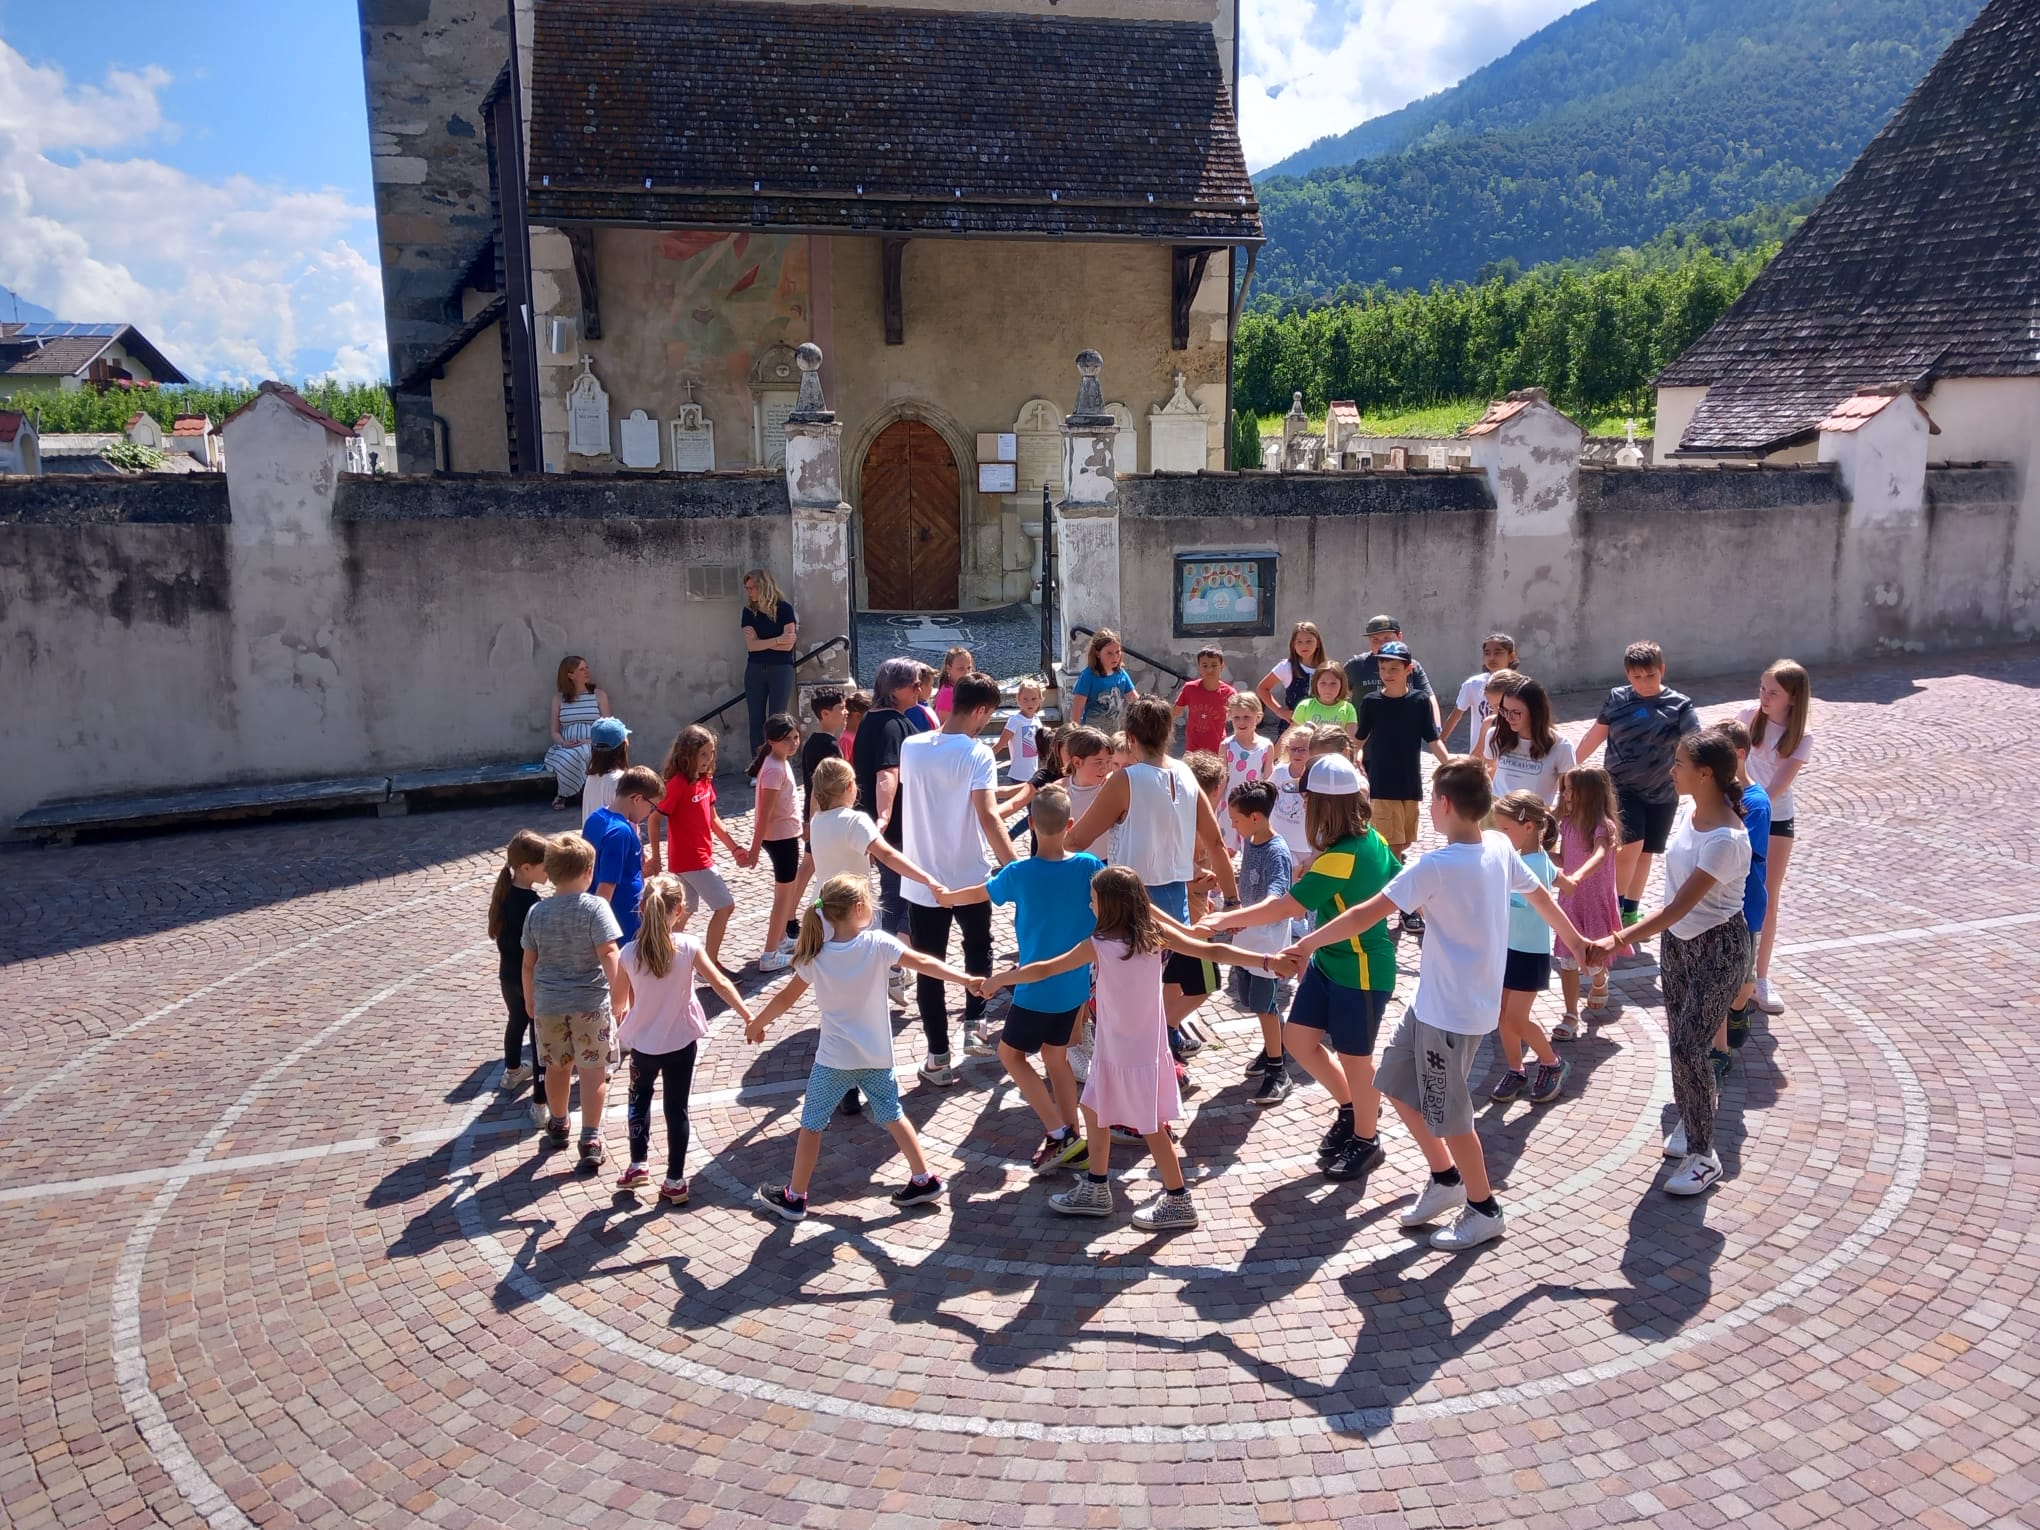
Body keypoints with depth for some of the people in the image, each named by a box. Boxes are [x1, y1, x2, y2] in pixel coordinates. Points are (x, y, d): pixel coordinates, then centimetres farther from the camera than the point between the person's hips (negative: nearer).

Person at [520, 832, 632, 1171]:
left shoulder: (537, 912, -2)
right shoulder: (595, 908, -14)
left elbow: (529, 963, 5)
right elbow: (609, 955, -21)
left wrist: (530, 1000, 19)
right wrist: (620, 997, -15)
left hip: (549, 1004, 4)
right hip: (591, 1003, -4)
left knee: (557, 1067, 21)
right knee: (593, 1071, 5)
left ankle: (558, 1127, 39)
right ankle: (590, 1141, 4)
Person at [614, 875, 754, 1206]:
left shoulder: (628, 953, -13)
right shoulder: (688, 947, -17)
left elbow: (624, 1000, -1)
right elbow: (721, 985, -16)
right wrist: (749, 1016, -10)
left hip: (643, 1043, 1)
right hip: (681, 1043, -1)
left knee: (639, 1098, 26)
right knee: (676, 1109, 10)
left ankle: (638, 1165, 31)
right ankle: (675, 1181, 16)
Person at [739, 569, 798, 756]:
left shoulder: (784, 608, -4)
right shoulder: (749, 612, 5)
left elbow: (788, 644, -12)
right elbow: (751, 645, -6)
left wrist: (761, 643, -7)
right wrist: (777, 640, -14)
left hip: (781, 669, -3)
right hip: (755, 669, 3)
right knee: (756, 720, 4)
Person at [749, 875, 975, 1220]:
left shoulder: (816, 955, -9)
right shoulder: (878, 944, -13)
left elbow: (785, 998, 0)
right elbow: (926, 965, -13)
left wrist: (755, 1025, 15)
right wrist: (968, 978, -6)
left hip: (834, 1058, -1)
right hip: (875, 1056, 1)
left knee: (812, 1124, 12)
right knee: (892, 1115, 19)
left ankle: (794, 1197, 20)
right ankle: (925, 1179, 24)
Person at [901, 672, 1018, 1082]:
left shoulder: (911, 747, 1)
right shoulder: (977, 754, -15)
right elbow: (988, 817, -24)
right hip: (971, 877, -2)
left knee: (929, 967, 8)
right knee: (978, 948, 25)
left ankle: (938, 1057, 10)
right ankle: (974, 1024, 21)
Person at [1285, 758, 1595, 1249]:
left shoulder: (1435, 866, -24)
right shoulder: (1500, 848, -1)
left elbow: (1364, 916, -24)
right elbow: (1540, 895, 15)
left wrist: (1304, 945, -16)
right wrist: (1574, 939, 33)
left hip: (1453, 1012, -8)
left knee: (1446, 1115, 8)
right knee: (1396, 1085, 19)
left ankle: (1484, 1210, 25)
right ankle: (1446, 1180, 33)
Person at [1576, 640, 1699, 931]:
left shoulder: (1680, 706, -8)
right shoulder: (1617, 699, -3)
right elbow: (1596, 735, 9)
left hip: (1662, 793, 1)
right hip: (1622, 787, -1)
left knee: (1645, 853, 12)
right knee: (1630, 845, -17)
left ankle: (1630, 911, 29)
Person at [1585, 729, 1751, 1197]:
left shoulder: (1725, 840, -30)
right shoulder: (1688, 808, -5)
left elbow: (1678, 908, -30)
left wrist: (1618, 940, -34)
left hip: (1718, 949, -8)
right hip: (1677, 939, 8)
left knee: (1689, 1048, -6)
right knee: (1681, 1040, 17)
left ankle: (1703, 1155, 10)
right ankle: (1690, 1124, 37)